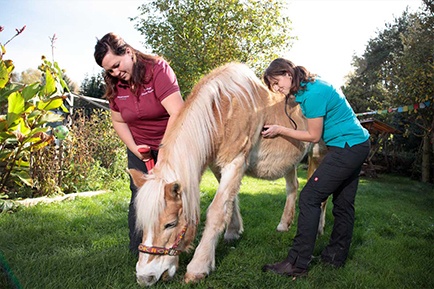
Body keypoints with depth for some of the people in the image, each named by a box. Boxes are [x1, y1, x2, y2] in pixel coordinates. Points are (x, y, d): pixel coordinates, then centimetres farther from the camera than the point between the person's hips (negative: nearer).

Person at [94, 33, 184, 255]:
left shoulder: (158, 68, -20)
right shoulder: (115, 85, -2)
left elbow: (177, 113, -28)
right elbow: (118, 121, 8)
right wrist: (134, 149, -8)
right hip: (140, 149, 4)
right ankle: (138, 251, 13)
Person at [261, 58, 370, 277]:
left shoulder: (313, 94, -21)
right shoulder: (311, 86, 9)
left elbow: (314, 136, -14)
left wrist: (280, 130, -8)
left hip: (347, 148, -10)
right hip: (358, 145, 11)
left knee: (309, 197, -10)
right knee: (343, 203, 15)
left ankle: (297, 264, -4)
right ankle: (336, 255, 29)